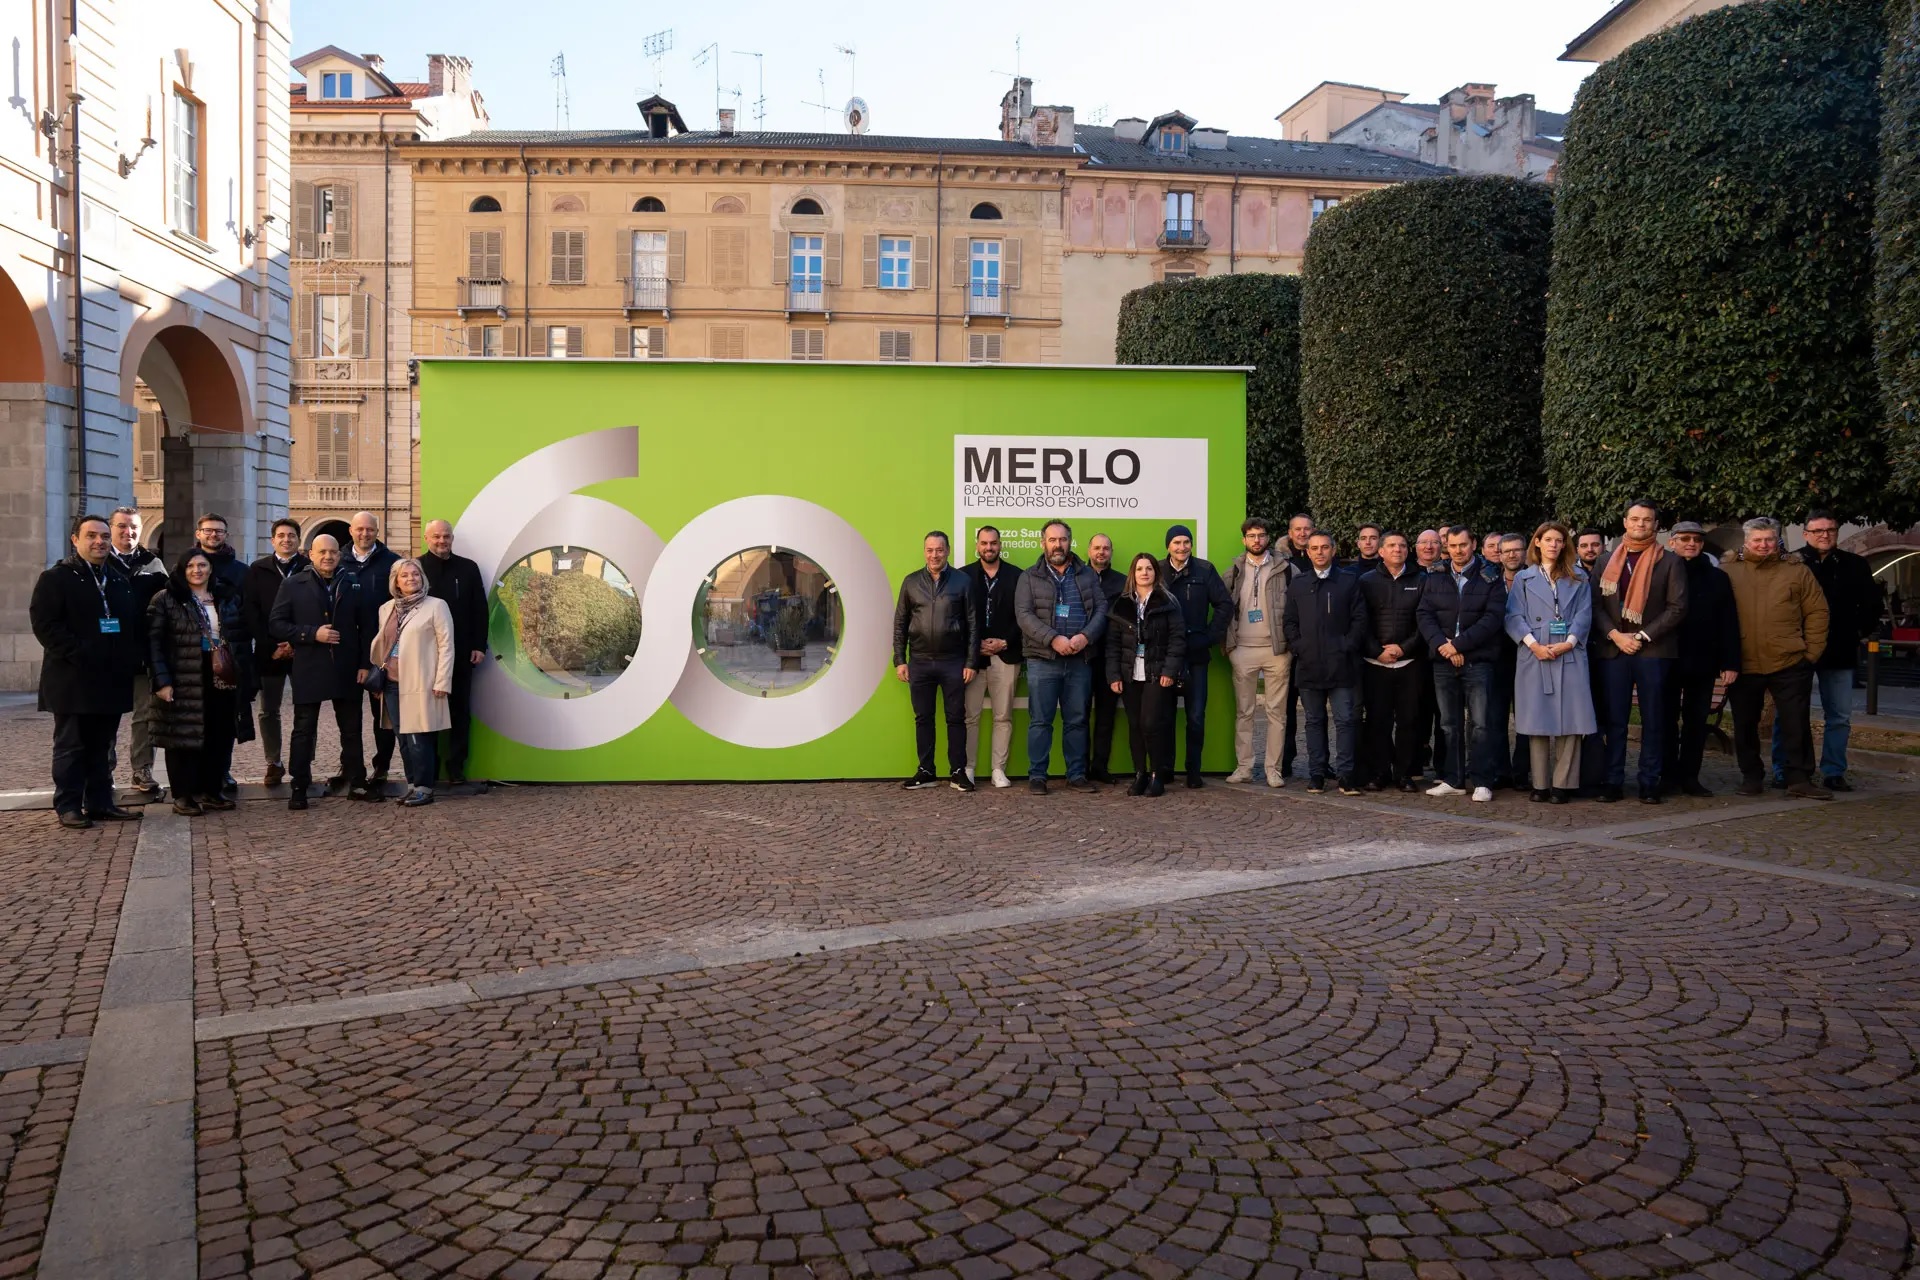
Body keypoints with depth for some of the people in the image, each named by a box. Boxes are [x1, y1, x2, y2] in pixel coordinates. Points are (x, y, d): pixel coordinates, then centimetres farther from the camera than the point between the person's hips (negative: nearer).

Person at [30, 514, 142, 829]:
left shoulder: (120, 582, 17)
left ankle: (101, 803, 16)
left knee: (102, 747, 10)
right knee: (71, 746, 1)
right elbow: (44, 623, -12)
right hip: (73, 680, -6)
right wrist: (76, 655, -20)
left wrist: (131, 659, 4)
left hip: (112, 679, 6)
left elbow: (133, 625, 20)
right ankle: (68, 807, 7)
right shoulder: (55, 578, -2)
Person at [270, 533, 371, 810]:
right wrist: (312, 634, -16)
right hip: (309, 670, -2)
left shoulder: (353, 585, 6)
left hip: (347, 670, 2)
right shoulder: (293, 585, 0)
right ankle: (299, 788, 9)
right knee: (304, 730, 3)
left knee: (351, 729, 10)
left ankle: (357, 782, 19)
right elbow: (276, 624, -5)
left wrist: (364, 663, 0)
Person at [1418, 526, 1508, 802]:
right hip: (1443, 662, 3)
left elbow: (1493, 617, -8)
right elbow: (1425, 615, 3)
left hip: (1478, 661, -3)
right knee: (1449, 724, 8)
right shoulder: (1435, 579, 11)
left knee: (1480, 723, -5)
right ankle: (1453, 780, 14)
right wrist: (1442, 644, -13)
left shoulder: (1490, 578, 2)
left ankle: (1482, 782, -1)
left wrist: (1458, 644, -14)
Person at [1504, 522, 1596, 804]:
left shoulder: (1578, 578, 14)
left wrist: (1569, 643, -11)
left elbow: (1584, 615, 5)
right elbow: (1514, 617, 3)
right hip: (1534, 657, 0)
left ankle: (1563, 784, 0)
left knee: (1569, 721, -4)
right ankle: (1540, 784, 4)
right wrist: (1533, 644, -11)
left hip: (1569, 656, 0)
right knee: (1537, 722, -1)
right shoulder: (1523, 578, 12)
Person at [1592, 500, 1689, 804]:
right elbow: (1596, 604, 6)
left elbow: (1677, 607, -3)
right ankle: (1613, 781, 7)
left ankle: (1650, 782, 8)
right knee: (1614, 719, 3)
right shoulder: (1607, 561, 11)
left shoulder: (1669, 562, 3)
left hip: (1653, 651, -2)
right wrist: (1615, 635, -9)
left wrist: (1642, 636, -11)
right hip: (1613, 649, 2)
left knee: (1653, 720, 3)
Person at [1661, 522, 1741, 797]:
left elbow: (1729, 624, 4)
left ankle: (1689, 776, 14)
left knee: (1697, 721, 7)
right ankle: (1667, 775, 10)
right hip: (1666, 660, -3)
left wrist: (1730, 663, -3)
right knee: (1666, 719, 3)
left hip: (1703, 663, 3)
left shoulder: (1717, 578, 8)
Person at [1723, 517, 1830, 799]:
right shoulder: (1728, 573, 4)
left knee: (1796, 724, 2)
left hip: (1790, 664, 0)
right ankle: (1751, 777, 21)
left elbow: (1817, 612, 6)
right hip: (1743, 666, 0)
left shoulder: (1798, 572, 6)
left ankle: (1800, 779, 11)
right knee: (1745, 726, 9)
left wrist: (1812, 652, -1)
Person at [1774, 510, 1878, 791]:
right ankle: (1783, 773, 9)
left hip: (1839, 653, 3)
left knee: (1839, 716, 7)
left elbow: (1870, 603, 14)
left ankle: (1834, 773, 15)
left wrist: (1862, 631, 5)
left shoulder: (1855, 565, 5)